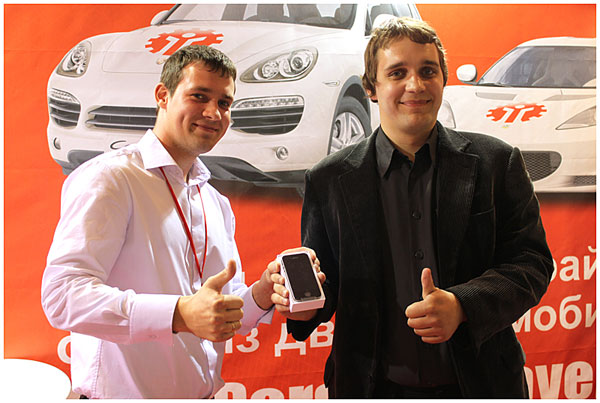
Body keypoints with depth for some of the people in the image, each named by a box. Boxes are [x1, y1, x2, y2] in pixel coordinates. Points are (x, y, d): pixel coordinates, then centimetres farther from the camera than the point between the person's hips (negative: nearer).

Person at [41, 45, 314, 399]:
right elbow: (62, 293, -24)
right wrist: (180, 313, -34)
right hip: (122, 393, -7)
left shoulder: (218, 205, 10)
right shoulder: (109, 178, -13)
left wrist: (261, 295, -7)